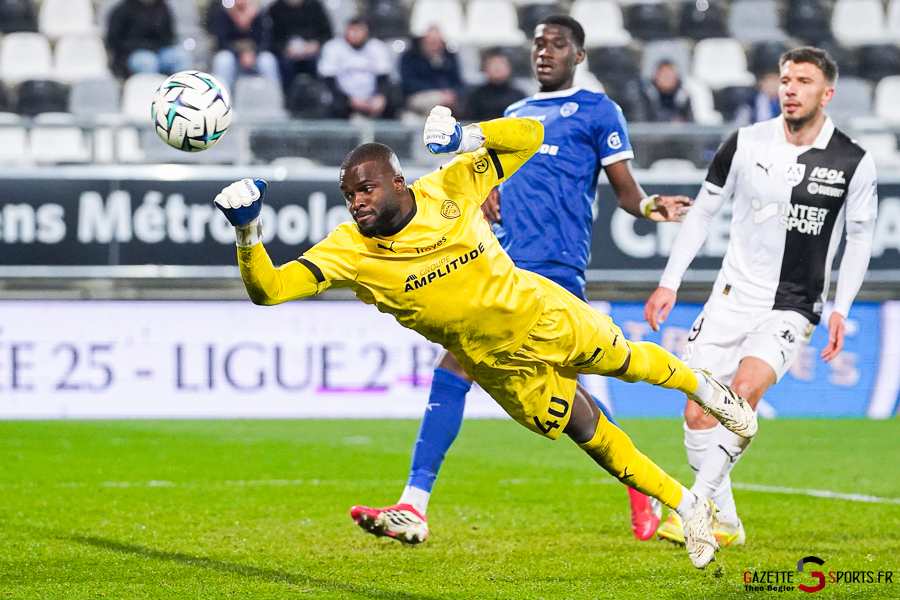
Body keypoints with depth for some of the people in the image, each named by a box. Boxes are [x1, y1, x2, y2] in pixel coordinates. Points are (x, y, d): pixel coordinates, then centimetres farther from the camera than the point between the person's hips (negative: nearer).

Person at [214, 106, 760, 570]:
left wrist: (467, 136, -38)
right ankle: (688, 508, 30)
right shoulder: (350, 250, -26)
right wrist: (248, 231, -51)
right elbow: (269, 289, -33)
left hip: (549, 318, 0)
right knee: (592, 436, 8)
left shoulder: (448, 191, -25)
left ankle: (703, 386, 56)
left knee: (631, 362, 20)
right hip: (503, 366, 0)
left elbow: (531, 135, -20)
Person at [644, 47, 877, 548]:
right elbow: (703, 211, 9)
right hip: (733, 298, 3)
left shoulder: (853, 163, -5)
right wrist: (670, 282, 6)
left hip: (793, 308, -3)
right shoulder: (746, 144, -2)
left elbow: (860, 237, 7)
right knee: (698, 413, -3)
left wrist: (841, 309, 0)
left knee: (746, 387, -27)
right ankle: (725, 524, 13)